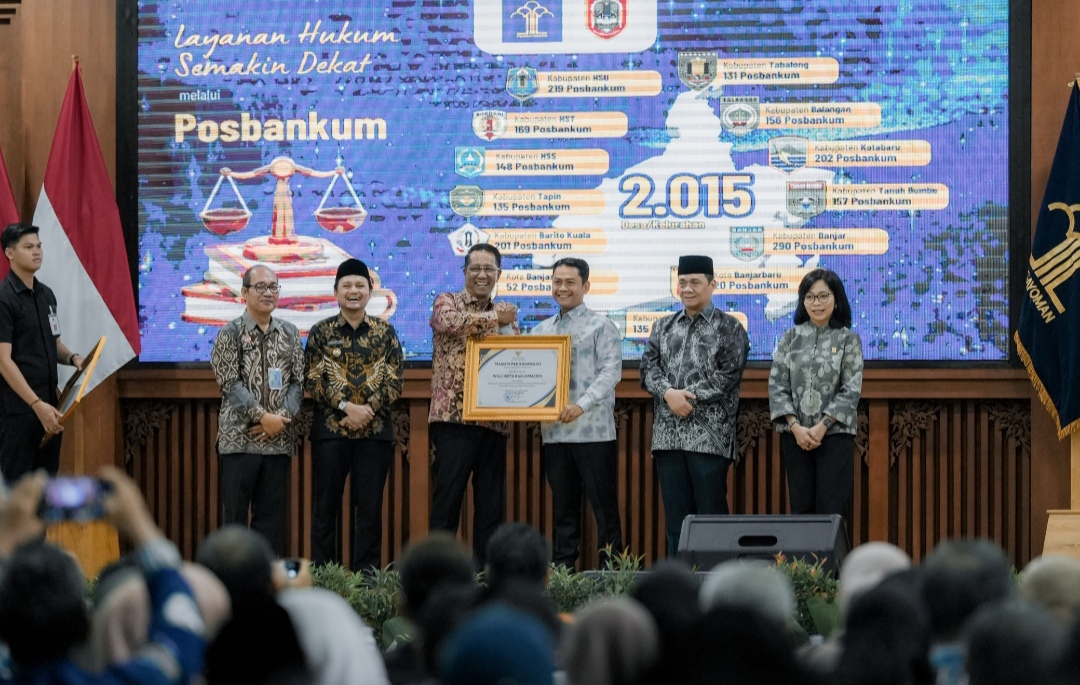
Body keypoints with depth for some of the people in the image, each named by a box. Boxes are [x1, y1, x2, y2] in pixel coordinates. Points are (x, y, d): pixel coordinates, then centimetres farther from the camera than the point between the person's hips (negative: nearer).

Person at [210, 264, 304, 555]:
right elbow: (230, 383, -9)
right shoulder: (230, 333, -2)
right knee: (235, 510, -2)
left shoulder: (290, 334, 11)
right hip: (239, 437, -4)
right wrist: (262, 416, -15)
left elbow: (298, 381, 7)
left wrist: (282, 417, -9)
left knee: (272, 512, 6)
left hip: (278, 439, 4)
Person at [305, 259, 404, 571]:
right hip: (330, 429, -1)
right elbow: (314, 379, -3)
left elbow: (395, 380, 1)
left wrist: (367, 410, -13)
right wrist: (346, 407, -15)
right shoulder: (321, 331, 4)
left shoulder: (385, 332, 7)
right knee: (326, 507, 2)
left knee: (370, 507, 3)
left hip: (375, 430, 1)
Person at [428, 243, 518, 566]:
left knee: (492, 502, 5)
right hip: (454, 417, -5)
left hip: (494, 419, 5)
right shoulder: (447, 302, 5)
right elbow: (450, 321, -18)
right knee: (448, 495, -8)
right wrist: (494, 318, -8)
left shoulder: (507, 313, 19)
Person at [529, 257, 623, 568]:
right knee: (563, 508, 9)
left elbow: (611, 371, -10)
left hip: (593, 430, -5)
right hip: (554, 433, 5)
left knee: (604, 505, -3)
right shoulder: (540, 331, 16)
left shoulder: (601, 326, 0)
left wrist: (581, 405, -23)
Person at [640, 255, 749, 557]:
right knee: (676, 515, 6)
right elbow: (648, 367, 7)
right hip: (668, 435, 5)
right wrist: (669, 393, -12)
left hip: (710, 436, -4)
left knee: (711, 512, -4)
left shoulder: (729, 329, 3)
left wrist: (688, 397, -13)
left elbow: (728, 376, -7)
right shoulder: (663, 327, 18)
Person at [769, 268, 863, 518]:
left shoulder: (848, 339, 3)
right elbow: (777, 385, 3)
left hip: (834, 434, -2)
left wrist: (822, 427, -13)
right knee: (801, 508, 4)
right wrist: (795, 427, -10)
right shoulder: (791, 338, 8)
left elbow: (851, 390, -4)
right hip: (794, 435, 2)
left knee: (831, 511, -5)